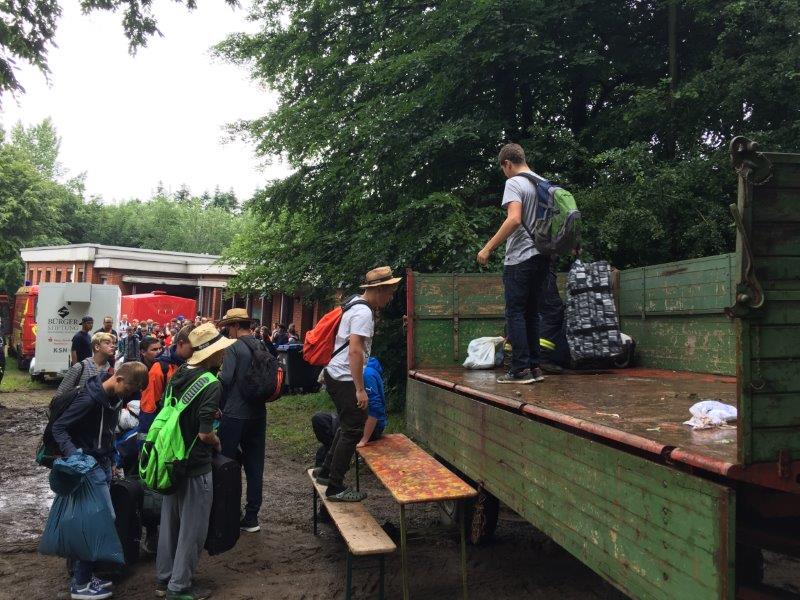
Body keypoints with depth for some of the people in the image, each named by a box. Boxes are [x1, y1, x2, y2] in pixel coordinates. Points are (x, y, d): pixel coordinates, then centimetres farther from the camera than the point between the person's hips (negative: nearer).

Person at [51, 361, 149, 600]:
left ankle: (83, 575, 23)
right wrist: (73, 454, -30)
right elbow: (58, 427, -18)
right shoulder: (89, 398, -22)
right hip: (88, 466, -8)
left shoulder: (115, 397, 3)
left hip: (103, 464, 8)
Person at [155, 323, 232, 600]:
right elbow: (205, 433, -24)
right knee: (192, 528, 8)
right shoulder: (211, 385, -22)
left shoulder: (178, 375, 2)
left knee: (170, 522, 20)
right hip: (195, 466, -8)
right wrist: (217, 443, -4)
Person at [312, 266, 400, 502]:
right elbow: (355, 352, -26)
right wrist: (360, 390, -23)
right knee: (353, 431, -3)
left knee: (348, 427, 21)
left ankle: (326, 471, 31)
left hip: (336, 375, 10)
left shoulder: (356, 304, 12)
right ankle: (335, 488, 4)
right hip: (345, 379, -10)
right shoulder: (363, 313, -20)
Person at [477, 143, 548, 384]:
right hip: (541, 256, 8)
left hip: (520, 258, -8)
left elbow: (514, 219, -23)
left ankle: (520, 369, -6)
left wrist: (488, 248, -20)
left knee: (515, 313, -4)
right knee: (532, 313, 12)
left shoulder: (514, 183, -9)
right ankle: (534, 366, 14)